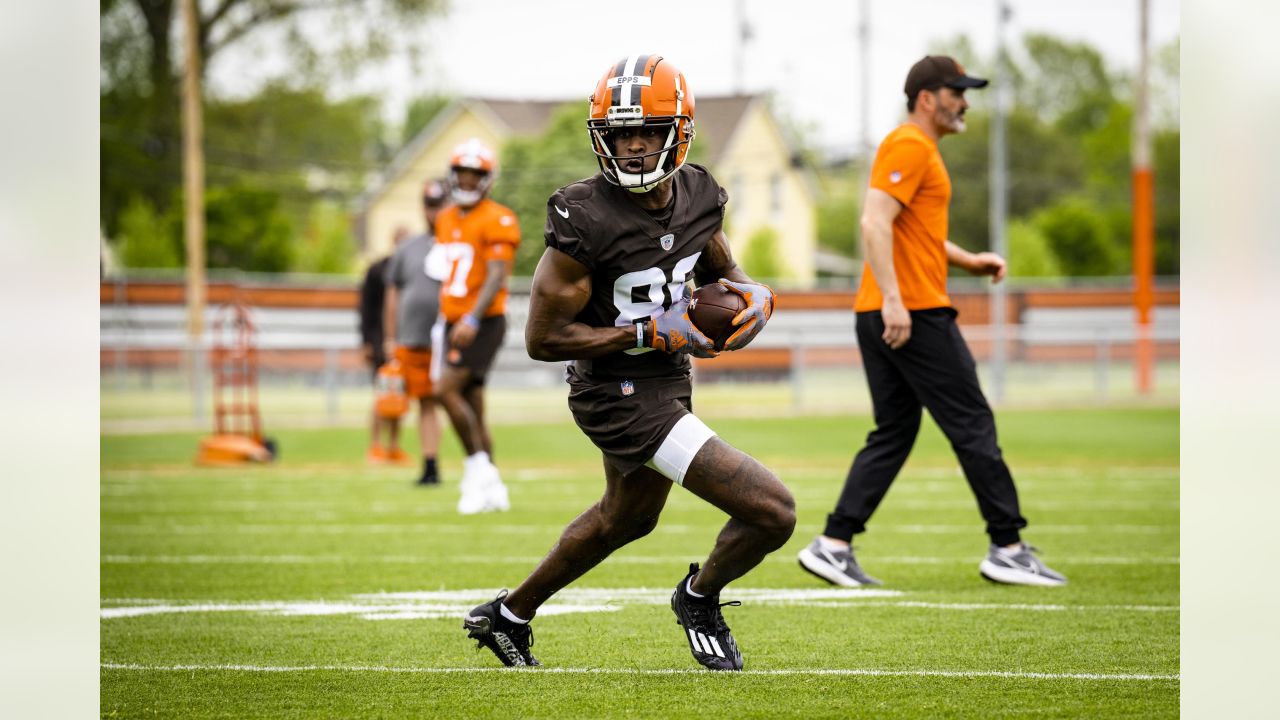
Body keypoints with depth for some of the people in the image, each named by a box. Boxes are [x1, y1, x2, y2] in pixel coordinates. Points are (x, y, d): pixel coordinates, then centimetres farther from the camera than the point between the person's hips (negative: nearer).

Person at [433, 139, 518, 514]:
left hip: (483, 323, -8)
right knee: (472, 406, 7)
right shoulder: (447, 220, 15)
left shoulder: (497, 220, -10)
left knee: (448, 389, -19)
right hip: (455, 324, 8)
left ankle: (477, 465, -8)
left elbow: (497, 276, -18)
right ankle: (491, 488, 11)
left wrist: (473, 319, -28)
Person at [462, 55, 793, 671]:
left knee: (626, 517, 34)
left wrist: (754, 295, -9)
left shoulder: (697, 196, -4)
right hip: (620, 398, -9)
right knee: (772, 514, -13)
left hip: (668, 384, 9)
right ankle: (700, 598, 18)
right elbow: (543, 338, -21)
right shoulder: (585, 220, -26)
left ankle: (509, 615, 52)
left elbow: (722, 272, 15)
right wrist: (655, 334, -25)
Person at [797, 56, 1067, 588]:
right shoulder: (910, 146, -11)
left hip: (881, 318, 11)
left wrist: (968, 260, 18)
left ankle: (833, 546, 3)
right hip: (913, 313, -11)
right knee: (973, 425, -5)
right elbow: (875, 223, -21)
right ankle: (1007, 548, -1)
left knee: (893, 434, 9)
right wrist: (893, 298, -27)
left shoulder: (921, 149, 22)